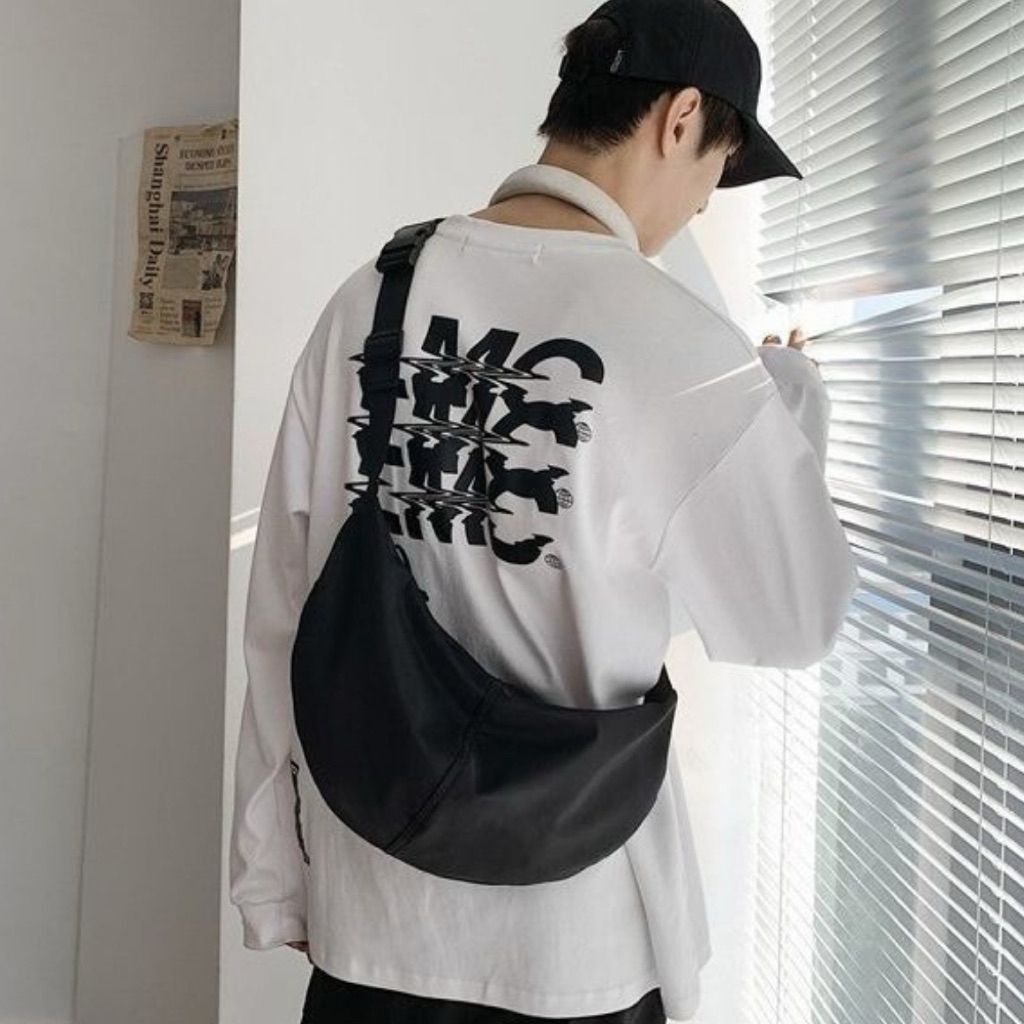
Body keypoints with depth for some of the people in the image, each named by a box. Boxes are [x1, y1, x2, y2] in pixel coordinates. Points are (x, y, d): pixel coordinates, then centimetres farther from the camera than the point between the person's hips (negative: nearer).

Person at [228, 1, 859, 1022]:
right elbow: (791, 623, -3)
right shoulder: (675, 342, -16)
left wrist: (274, 882, 11)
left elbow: (279, 624, 0)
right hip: (574, 940, -3)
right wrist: (792, 401, 11)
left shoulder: (367, 298, -4)